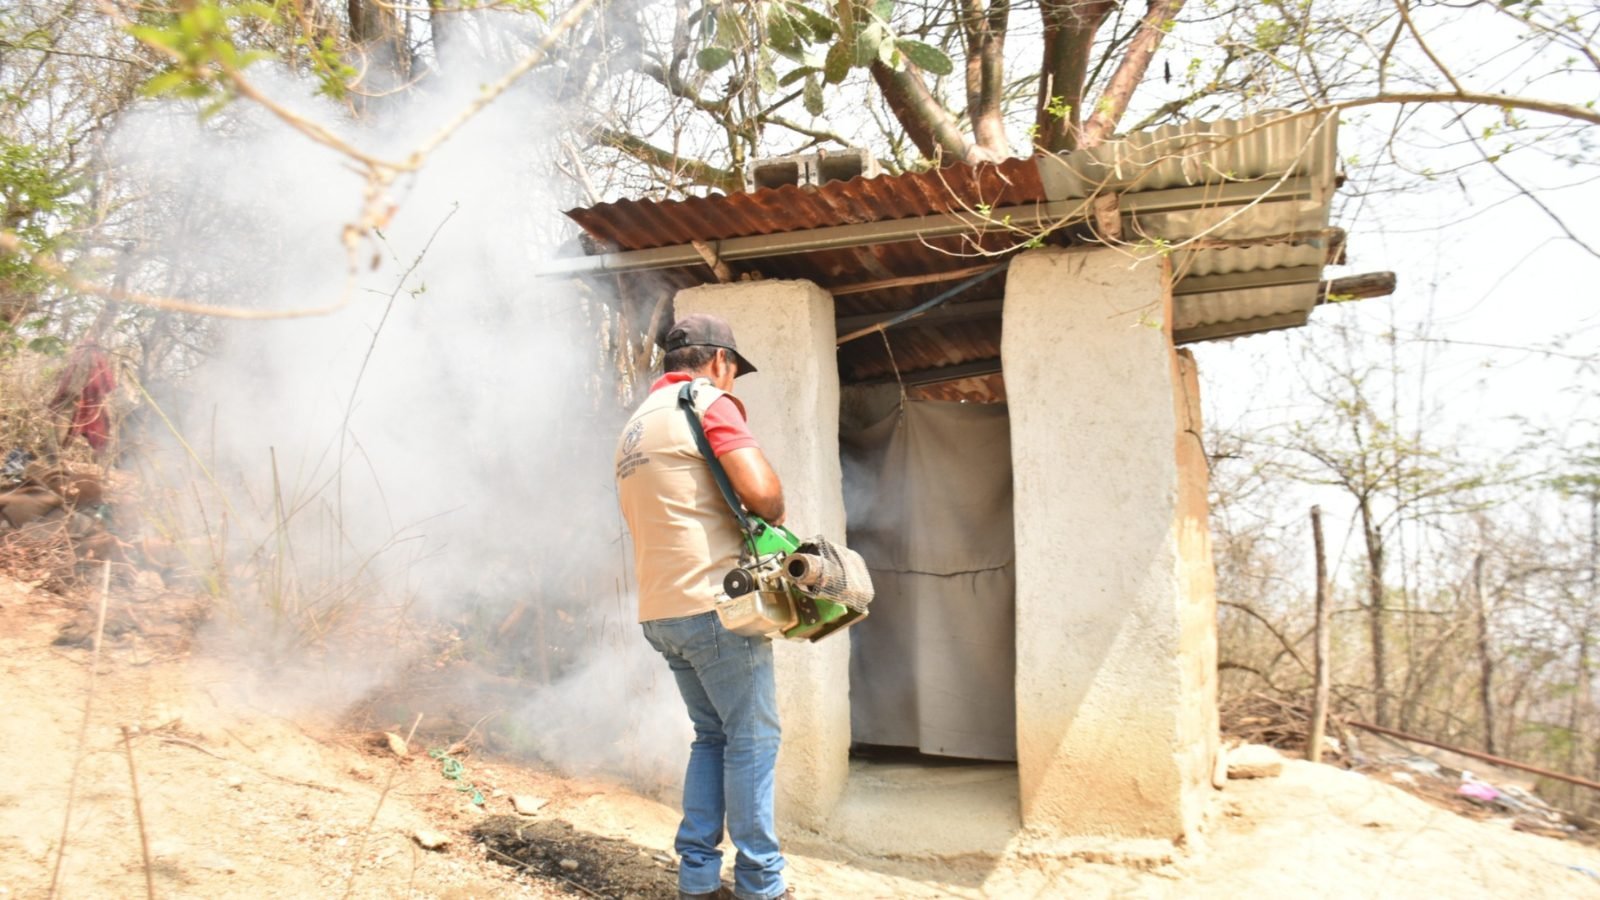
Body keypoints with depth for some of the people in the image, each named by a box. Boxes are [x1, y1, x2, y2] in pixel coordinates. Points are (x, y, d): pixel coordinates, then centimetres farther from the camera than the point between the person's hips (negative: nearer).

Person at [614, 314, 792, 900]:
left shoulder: (635, 426, 20)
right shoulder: (709, 402, -6)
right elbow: (761, 491, -19)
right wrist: (774, 517, 3)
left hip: (660, 610, 8)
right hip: (714, 603, -8)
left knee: (712, 736, 16)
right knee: (753, 739, 0)